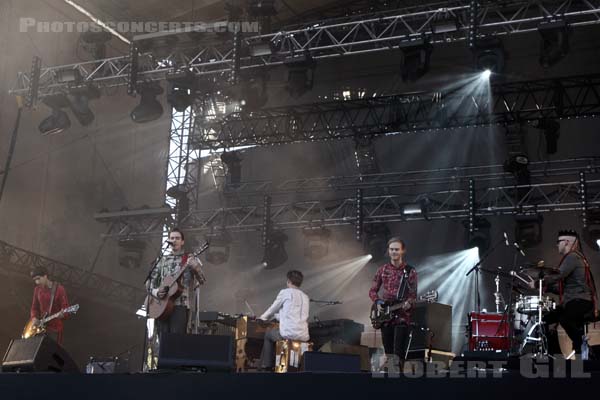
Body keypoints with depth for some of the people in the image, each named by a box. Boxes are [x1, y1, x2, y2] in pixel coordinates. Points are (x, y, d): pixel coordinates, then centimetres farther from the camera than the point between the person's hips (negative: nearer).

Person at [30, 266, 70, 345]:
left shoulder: (59, 289, -9)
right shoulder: (37, 290, 9)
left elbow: (65, 307, -11)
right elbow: (34, 307, 16)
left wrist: (62, 314, -33)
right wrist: (34, 318, -4)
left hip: (55, 328, -6)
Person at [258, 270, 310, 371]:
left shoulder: (285, 292, 1)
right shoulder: (305, 297, 16)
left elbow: (272, 309, 12)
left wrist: (262, 317, 34)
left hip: (288, 333, -5)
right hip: (304, 336, 6)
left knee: (268, 333, 24)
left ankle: (266, 365, 23)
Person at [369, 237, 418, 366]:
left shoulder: (410, 271, -1)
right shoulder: (382, 270, 8)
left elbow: (413, 295, -2)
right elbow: (373, 291, 13)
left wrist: (409, 303, -24)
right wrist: (378, 301, -6)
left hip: (402, 316, -4)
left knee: (398, 356, -11)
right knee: (388, 355, 9)